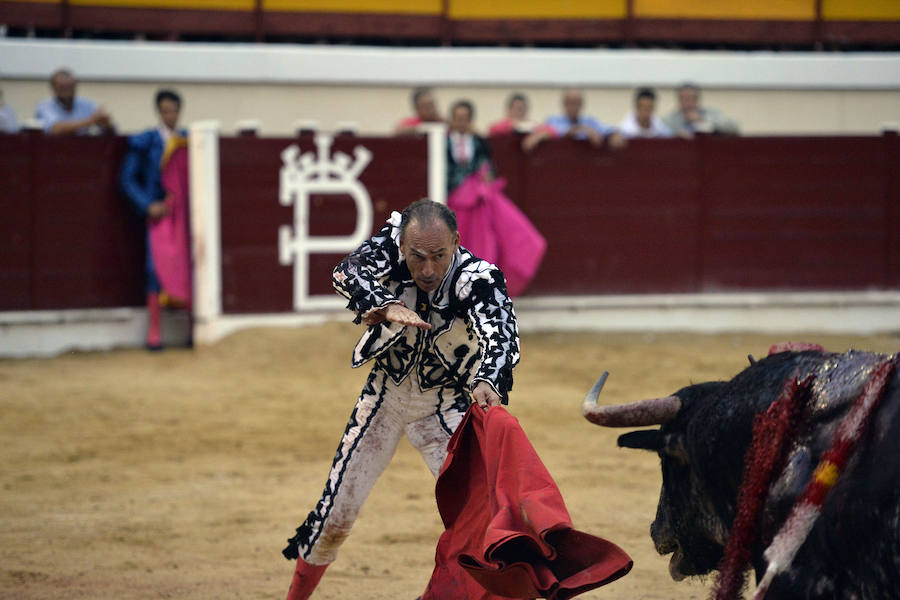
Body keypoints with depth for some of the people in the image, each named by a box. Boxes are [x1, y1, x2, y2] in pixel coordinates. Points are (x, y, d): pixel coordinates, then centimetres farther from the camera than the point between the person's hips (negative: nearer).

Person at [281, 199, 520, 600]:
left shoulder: (478, 279, -30)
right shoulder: (392, 242, -23)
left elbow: (500, 333, -46)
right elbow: (348, 272, -40)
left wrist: (488, 380, -68)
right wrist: (387, 306, -61)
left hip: (444, 406, -2)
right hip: (385, 395, 2)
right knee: (335, 514, 4)